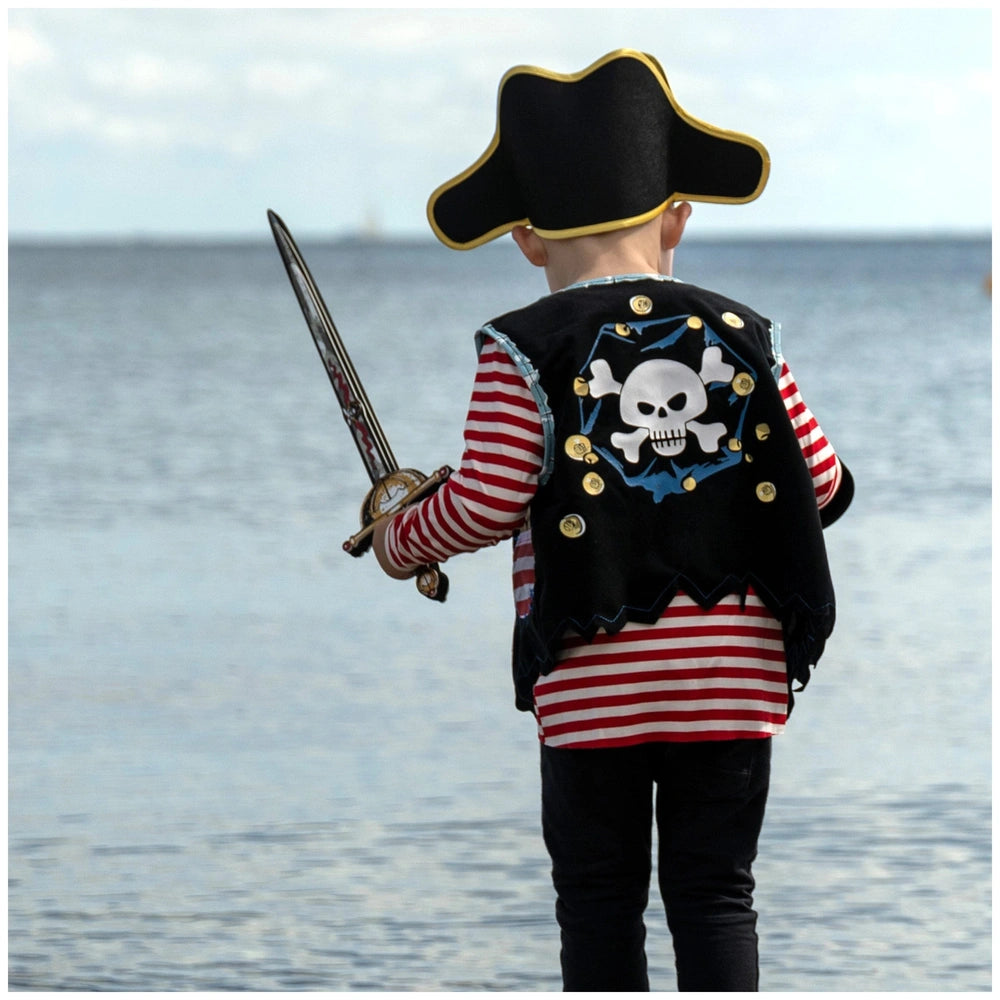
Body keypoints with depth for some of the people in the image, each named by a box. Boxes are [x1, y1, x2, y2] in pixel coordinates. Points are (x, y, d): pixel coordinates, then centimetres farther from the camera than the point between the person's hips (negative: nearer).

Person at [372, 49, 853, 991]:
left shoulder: (525, 354, -4)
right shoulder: (742, 338, 4)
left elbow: (485, 506, -11)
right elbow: (820, 487, 4)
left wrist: (399, 539, 8)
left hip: (591, 685, -2)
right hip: (735, 675, 2)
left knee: (599, 900, 7)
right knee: (715, 894, 6)